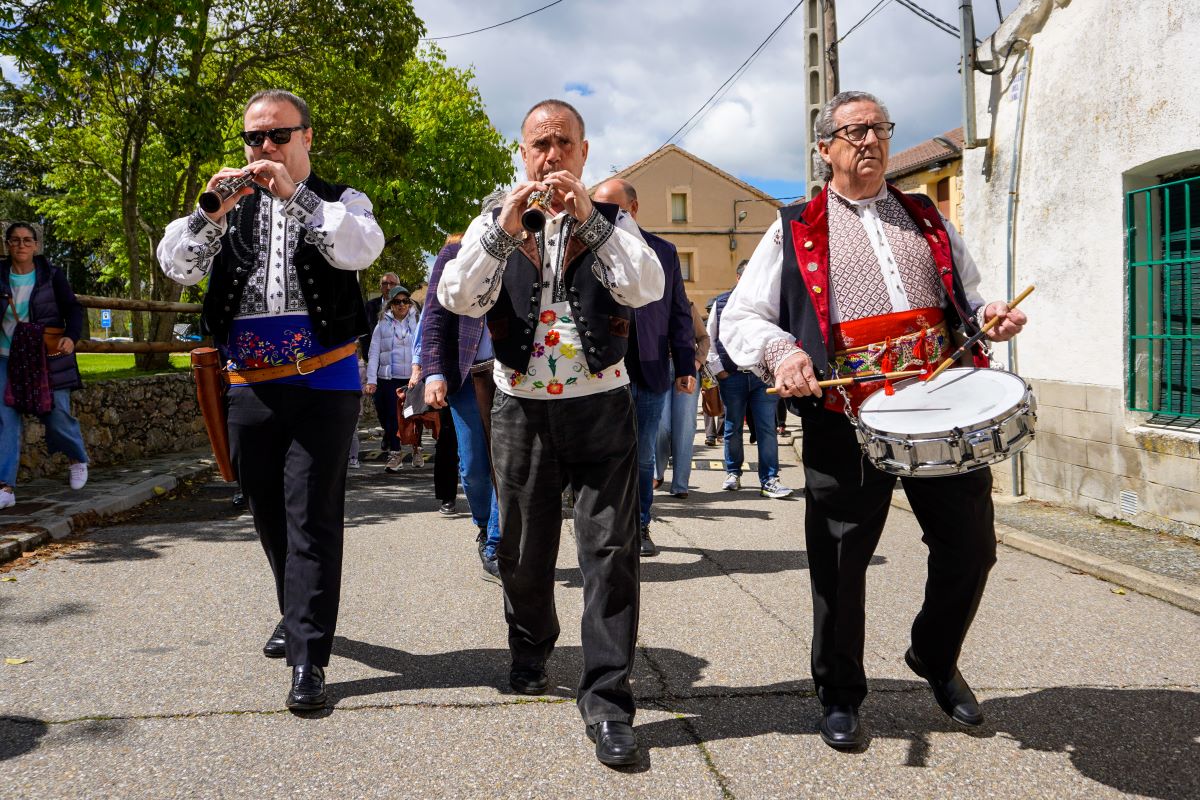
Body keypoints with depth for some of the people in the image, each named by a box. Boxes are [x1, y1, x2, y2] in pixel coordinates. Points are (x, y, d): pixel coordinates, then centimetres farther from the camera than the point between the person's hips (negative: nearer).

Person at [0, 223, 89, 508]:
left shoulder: (51, 275, -1)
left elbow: (72, 308, -3)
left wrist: (71, 337, -19)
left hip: (48, 358, -2)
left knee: (57, 416, -1)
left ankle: (78, 460, 30)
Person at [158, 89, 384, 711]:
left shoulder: (339, 201, 6)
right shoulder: (230, 205, 13)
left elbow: (362, 248, -16)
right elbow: (177, 265, 0)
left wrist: (295, 195, -20)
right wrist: (211, 213, -17)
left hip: (323, 384, -4)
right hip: (249, 386, 4)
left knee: (312, 516, -9)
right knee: (269, 513, 14)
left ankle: (309, 655, -7)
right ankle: (299, 615, 34)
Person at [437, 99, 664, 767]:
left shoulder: (612, 221, 5)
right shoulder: (495, 224, 6)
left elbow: (647, 289, -14)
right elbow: (457, 298, -10)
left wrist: (590, 218, -21)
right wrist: (503, 231, -22)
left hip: (602, 407, -1)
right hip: (522, 409, 1)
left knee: (612, 552, -6)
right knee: (524, 551, 13)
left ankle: (608, 701, 1)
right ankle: (531, 648, 40)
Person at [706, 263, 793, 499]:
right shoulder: (722, 303, 5)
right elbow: (709, 339, 8)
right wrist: (718, 370, 2)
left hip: (763, 376, 0)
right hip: (731, 376, 0)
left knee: (767, 428, -2)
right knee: (733, 428, 9)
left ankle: (769, 480, 1)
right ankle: (733, 473, 25)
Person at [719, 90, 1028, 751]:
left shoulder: (928, 220, 19)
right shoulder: (795, 231, 7)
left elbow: (965, 299, 27)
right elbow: (738, 319, 3)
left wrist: (988, 317, 3)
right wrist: (780, 350, -18)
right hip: (846, 418, -3)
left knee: (971, 544, 7)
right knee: (839, 559, 3)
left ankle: (936, 658, 35)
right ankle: (839, 695, 23)